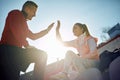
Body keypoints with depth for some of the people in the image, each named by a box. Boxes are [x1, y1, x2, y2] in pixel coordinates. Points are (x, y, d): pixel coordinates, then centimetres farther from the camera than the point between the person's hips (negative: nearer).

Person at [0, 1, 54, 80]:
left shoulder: (23, 22, 28)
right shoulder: (16, 13, 0)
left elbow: (33, 36, 33)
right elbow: (16, 31, -17)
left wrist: (47, 30, 31)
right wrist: (27, 45, -11)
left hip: (15, 51, 10)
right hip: (8, 50, -10)